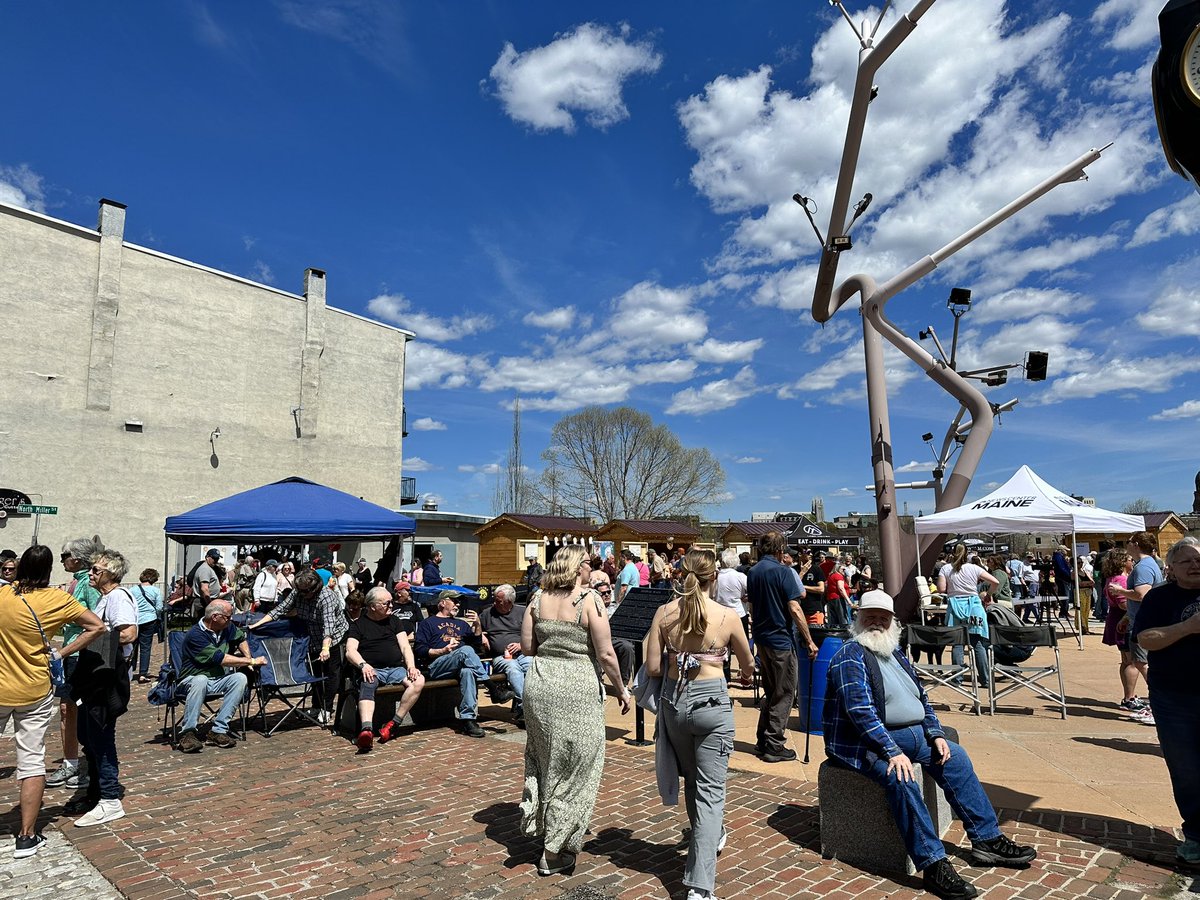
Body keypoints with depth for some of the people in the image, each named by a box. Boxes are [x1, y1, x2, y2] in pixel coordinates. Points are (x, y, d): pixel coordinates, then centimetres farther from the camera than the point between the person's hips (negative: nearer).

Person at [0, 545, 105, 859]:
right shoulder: (56, 599, -11)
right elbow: (97, 626, -9)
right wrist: (62, 653, -3)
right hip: (35, 692, -1)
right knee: (32, 760, 5)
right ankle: (27, 837, 9)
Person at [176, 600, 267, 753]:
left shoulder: (227, 627, 2)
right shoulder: (195, 635, -19)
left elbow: (241, 638, 24)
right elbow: (220, 658, -24)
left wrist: (247, 658, 5)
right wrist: (252, 661, -20)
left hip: (218, 681, 6)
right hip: (192, 680, -6)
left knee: (240, 678, -23)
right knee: (201, 680, -39)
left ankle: (218, 731, -24)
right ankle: (187, 733, -30)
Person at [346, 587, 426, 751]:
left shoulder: (393, 621, 21)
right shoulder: (358, 624, 11)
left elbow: (405, 646, 12)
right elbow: (350, 651, -2)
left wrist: (411, 666, -7)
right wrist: (363, 665, -23)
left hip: (396, 668, 3)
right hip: (373, 670, -3)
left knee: (419, 680, -27)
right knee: (367, 686, -37)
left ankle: (393, 724, -26)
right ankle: (366, 730, -57)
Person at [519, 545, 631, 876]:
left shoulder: (539, 599, 2)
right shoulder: (589, 599, -12)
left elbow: (526, 648, 4)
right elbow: (605, 655, -13)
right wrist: (621, 689, 0)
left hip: (539, 686, 5)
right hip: (577, 690, -5)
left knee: (545, 761, 25)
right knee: (572, 769, 10)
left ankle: (538, 824, 35)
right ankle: (554, 853, 20)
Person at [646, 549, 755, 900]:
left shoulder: (664, 613, -6)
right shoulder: (728, 615, -10)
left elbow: (653, 668, -5)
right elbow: (748, 665, 5)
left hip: (674, 700, 3)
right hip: (712, 702, -3)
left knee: (691, 778, 25)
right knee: (710, 790, 4)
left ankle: (708, 837, 49)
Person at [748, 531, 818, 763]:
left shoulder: (752, 572, 8)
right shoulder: (782, 572, -15)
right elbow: (794, 609, -18)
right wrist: (809, 641, -13)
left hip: (761, 639, 7)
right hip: (781, 640, -7)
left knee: (771, 692, 19)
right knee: (784, 694, 3)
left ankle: (763, 741, 23)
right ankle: (774, 746, 6)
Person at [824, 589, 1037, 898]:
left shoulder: (895, 652, 14)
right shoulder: (851, 656, -14)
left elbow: (920, 697, 19)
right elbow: (861, 712, -23)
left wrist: (936, 734, 5)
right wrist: (892, 752, -28)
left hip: (911, 734, 9)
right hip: (866, 742, -9)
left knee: (955, 756, -1)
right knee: (901, 777, -31)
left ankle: (987, 840, 7)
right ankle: (933, 865, -26)